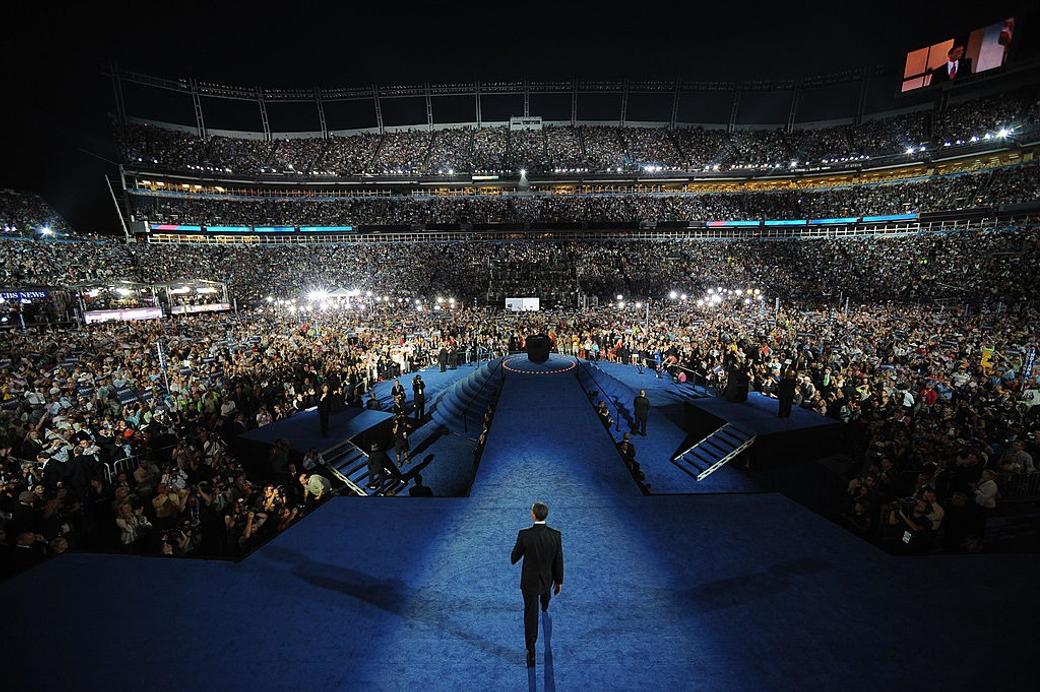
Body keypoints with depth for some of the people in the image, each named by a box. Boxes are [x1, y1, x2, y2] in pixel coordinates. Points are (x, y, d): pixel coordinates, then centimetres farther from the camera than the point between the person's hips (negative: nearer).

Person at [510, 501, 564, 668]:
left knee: (530, 616, 12)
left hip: (529, 581, -3)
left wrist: (513, 560, 13)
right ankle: (544, 609, 70)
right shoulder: (556, 535, -22)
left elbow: (515, 556, -11)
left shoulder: (524, 534, -28)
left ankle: (531, 652, 18)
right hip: (547, 578, 4)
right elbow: (558, 561, -10)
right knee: (545, 589, 38)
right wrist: (559, 581, 5)